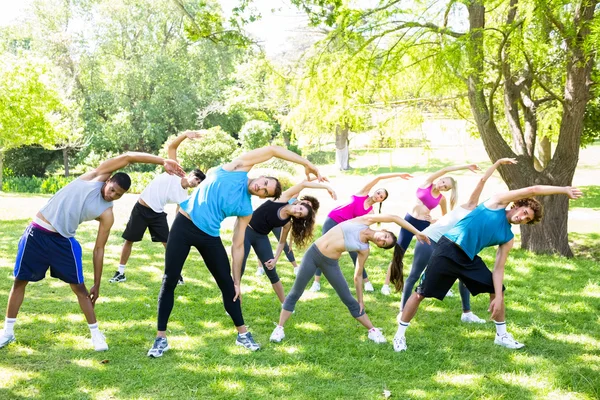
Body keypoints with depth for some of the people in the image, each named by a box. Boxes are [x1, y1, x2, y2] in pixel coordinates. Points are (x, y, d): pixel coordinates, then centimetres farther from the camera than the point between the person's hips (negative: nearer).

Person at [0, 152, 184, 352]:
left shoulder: (107, 214, -5)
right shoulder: (97, 176, -4)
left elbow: (99, 249, 0)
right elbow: (127, 158, -11)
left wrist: (97, 284, -4)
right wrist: (162, 161, -13)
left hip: (63, 240, 0)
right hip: (37, 232, 0)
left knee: (80, 287, -1)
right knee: (19, 281, 7)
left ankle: (96, 333, 14)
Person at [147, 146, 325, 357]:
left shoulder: (245, 209, 0)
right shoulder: (239, 169, -4)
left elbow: (237, 246, 2)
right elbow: (273, 150, -8)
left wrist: (237, 282, -4)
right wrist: (306, 163, -9)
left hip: (210, 236, 3)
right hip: (184, 225, -2)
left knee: (227, 283, 4)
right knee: (169, 282, -2)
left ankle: (242, 334, 22)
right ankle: (161, 337, 10)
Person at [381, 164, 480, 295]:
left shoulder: (442, 199, 3)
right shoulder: (427, 183, -4)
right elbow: (445, 170, -10)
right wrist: (465, 166, -9)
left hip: (425, 225, 2)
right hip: (410, 220, -2)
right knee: (398, 254, -1)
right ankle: (386, 284, 7)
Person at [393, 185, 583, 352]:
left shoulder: (508, 238, 9)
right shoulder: (498, 202, -4)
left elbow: (498, 269, 5)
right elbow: (532, 190, -10)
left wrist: (498, 297, -7)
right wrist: (564, 189, -6)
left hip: (469, 258, 7)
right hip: (448, 250, -7)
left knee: (497, 289, 6)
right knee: (421, 293, -4)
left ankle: (502, 335, 25)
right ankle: (400, 335, 11)